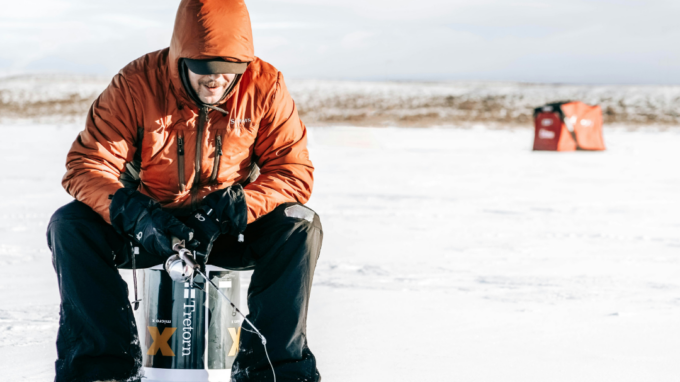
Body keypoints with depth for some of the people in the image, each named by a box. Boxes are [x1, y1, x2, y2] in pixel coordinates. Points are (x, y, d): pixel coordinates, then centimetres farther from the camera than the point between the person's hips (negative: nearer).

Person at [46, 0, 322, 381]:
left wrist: (232, 210, -29)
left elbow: (293, 171, -12)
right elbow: (88, 164, -15)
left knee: (300, 226, -28)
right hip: (149, 228, 0)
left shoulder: (265, 86, -11)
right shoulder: (137, 84, -14)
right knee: (70, 225, -24)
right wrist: (136, 215, -34)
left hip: (233, 232, 0)